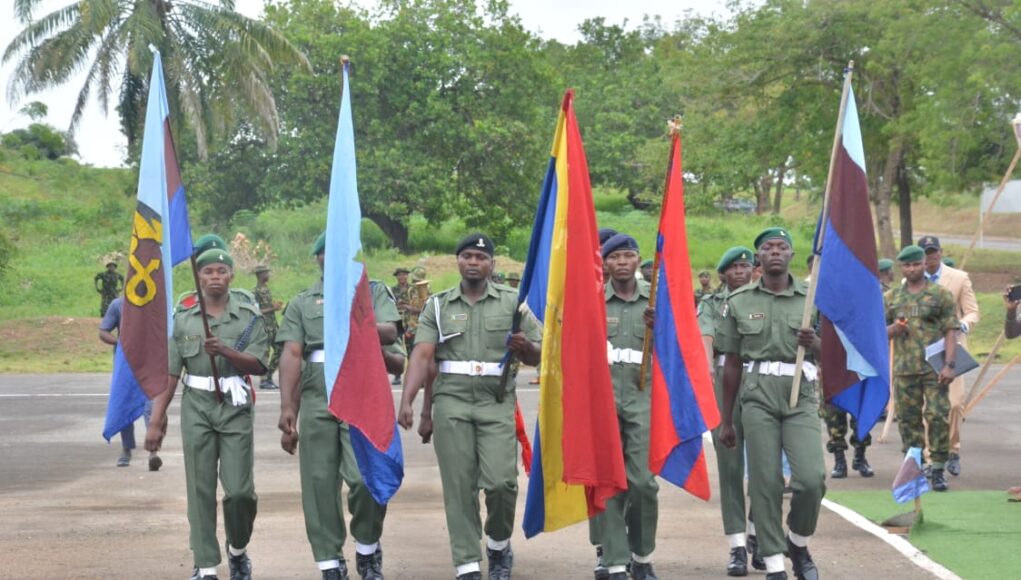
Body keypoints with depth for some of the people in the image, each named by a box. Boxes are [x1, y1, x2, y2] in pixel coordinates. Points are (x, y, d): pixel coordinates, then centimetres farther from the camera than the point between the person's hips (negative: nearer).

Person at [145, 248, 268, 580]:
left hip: (235, 408, -1)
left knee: (240, 491, -5)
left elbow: (258, 364, -5)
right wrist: (156, 421, 1)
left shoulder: (249, 317, 3)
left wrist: (226, 351, -22)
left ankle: (238, 550, 22)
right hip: (196, 409, 1)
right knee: (200, 490, 1)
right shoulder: (183, 320, 7)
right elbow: (169, 373, 5)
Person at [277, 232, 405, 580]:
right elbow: (291, 355, 2)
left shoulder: (375, 293, 13)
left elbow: (391, 332, -6)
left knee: (366, 478, -15)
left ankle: (367, 550, 9)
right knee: (319, 485, 1)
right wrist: (287, 408, -11)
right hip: (316, 402, 2)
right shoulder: (302, 304, 14)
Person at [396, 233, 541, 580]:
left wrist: (525, 348, -13)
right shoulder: (438, 305, 10)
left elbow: (537, 356, 12)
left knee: (501, 480, -12)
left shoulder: (511, 302, 10)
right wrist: (407, 402, -14)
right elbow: (422, 356, -1)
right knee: (459, 486, -1)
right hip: (451, 403, 1)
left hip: (496, 403, -1)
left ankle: (499, 545, 15)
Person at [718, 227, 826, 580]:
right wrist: (726, 420, 12)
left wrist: (814, 344, -13)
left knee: (811, 478, -14)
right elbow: (732, 363, 12)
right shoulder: (739, 302, 8)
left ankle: (799, 543, 13)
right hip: (757, 397, 0)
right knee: (765, 484, -4)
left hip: (800, 396, 0)